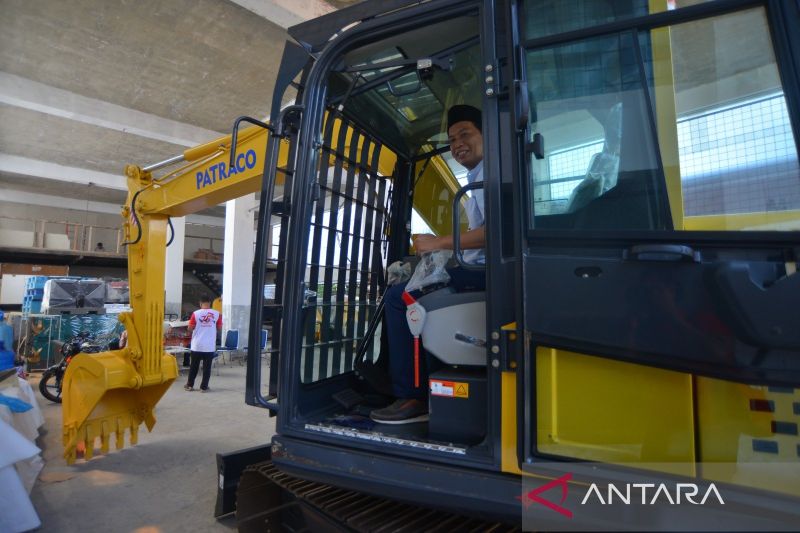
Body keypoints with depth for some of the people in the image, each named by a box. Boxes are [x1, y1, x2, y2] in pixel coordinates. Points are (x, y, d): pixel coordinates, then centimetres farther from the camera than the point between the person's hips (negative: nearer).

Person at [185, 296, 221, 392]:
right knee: (207, 367, 6)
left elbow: (190, 328, -2)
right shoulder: (217, 314, -4)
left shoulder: (196, 313, -6)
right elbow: (219, 327, 4)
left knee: (194, 366, 14)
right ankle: (204, 387, 9)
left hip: (197, 345, 0)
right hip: (210, 346, 0)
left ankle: (189, 385, 22)